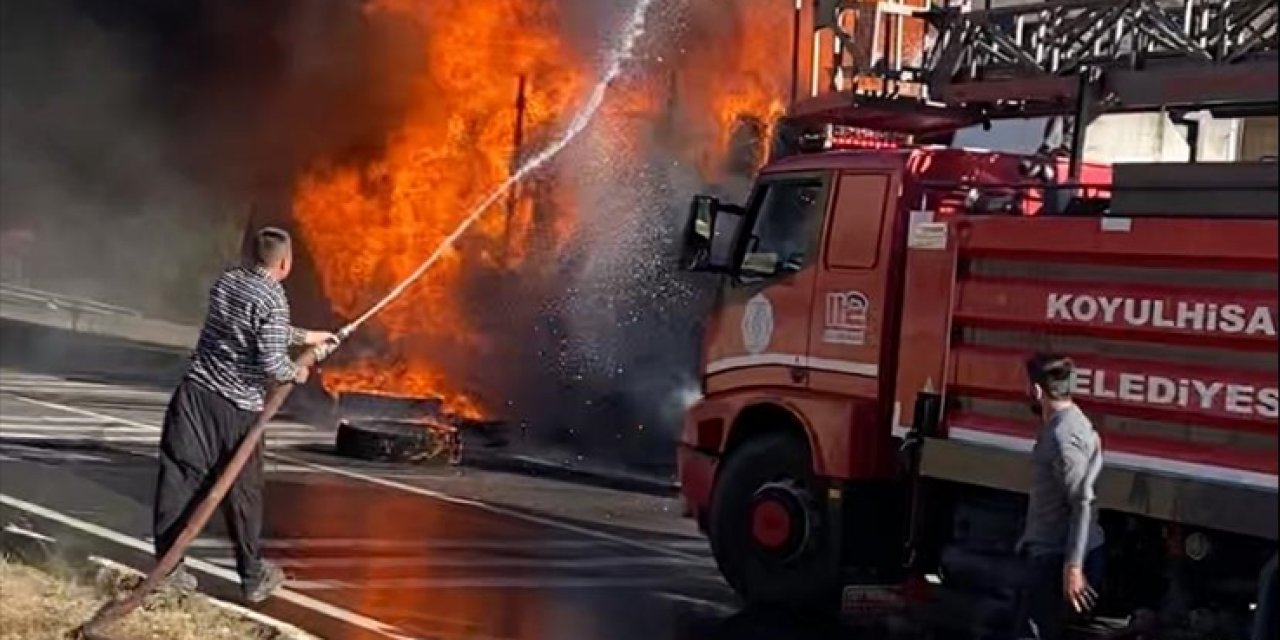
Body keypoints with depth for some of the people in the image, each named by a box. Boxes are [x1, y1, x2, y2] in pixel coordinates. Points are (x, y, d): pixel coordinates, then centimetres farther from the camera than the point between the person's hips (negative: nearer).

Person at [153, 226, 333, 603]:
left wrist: (303, 337, 35)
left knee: (178, 478, 4)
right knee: (243, 494, 7)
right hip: (238, 407, -5)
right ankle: (254, 578, 19)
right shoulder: (273, 300, -12)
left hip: (196, 392, 5)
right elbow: (271, 364, -18)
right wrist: (296, 373, 4)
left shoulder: (226, 281, 9)